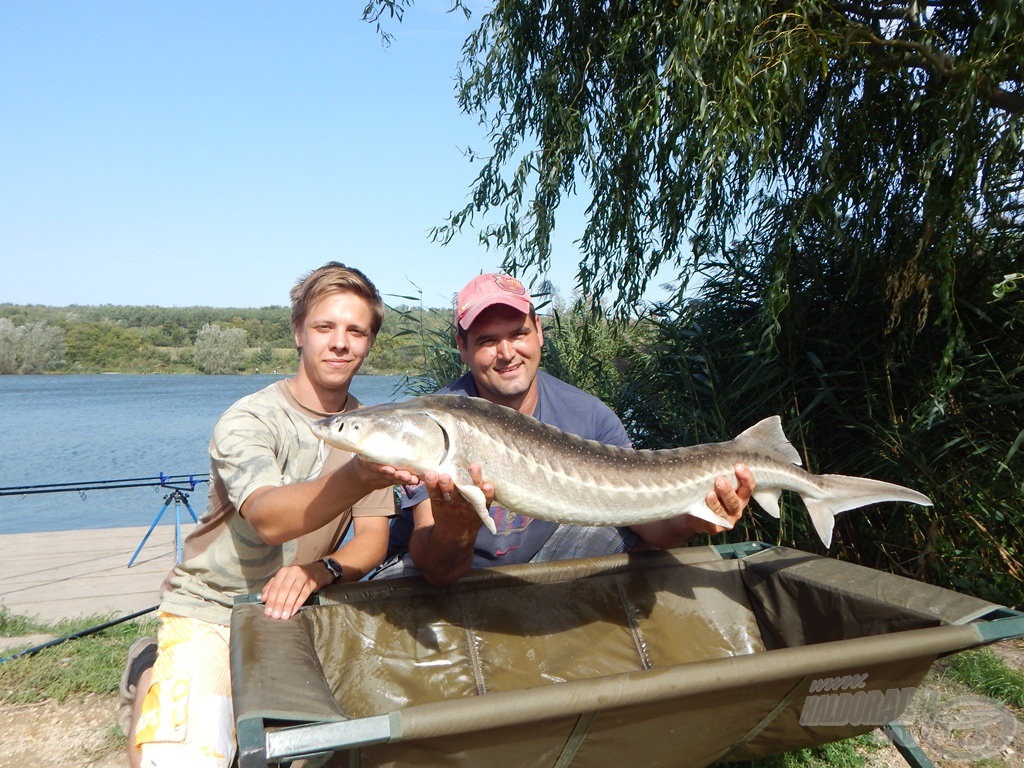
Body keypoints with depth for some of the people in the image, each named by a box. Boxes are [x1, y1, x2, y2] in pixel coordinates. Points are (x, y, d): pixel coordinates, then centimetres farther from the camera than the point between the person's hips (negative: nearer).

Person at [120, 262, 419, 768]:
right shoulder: (246, 421, -15)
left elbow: (373, 539, -3)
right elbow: (267, 517, -33)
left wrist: (318, 571, -24)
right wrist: (358, 477, -50)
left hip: (292, 610, 6)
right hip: (209, 611, -5)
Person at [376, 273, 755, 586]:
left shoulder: (587, 415, -12)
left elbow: (646, 515, -16)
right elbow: (436, 569, -33)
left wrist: (688, 521, -39)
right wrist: (454, 527, -56)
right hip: (436, 574, -3)